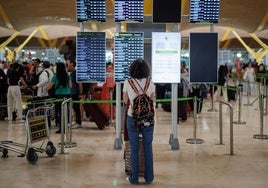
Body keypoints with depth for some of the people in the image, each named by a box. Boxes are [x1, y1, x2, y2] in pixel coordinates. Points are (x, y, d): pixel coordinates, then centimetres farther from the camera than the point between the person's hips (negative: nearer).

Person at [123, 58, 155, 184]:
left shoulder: (127, 83, -8)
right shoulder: (150, 83, -5)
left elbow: (125, 101, 3)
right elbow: (152, 100, 6)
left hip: (132, 118, -1)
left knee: (134, 149, 8)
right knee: (148, 148, 10)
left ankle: (134, 178, 15)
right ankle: (149, 177, 18)